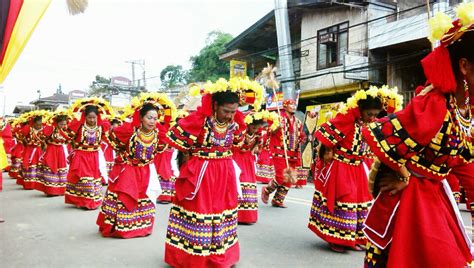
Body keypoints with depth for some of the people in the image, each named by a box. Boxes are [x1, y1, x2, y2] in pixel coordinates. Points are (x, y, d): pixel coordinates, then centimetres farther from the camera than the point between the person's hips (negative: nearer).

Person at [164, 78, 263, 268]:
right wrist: (195, 154, 0)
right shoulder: (199, 118, -19)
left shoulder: (235, 122, -4)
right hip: (200, 172, -5)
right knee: (198, 211, 3)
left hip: (225, 172, 5)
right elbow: (175, 136, -12)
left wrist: (221, 155, 9)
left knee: (222, 209, 14)